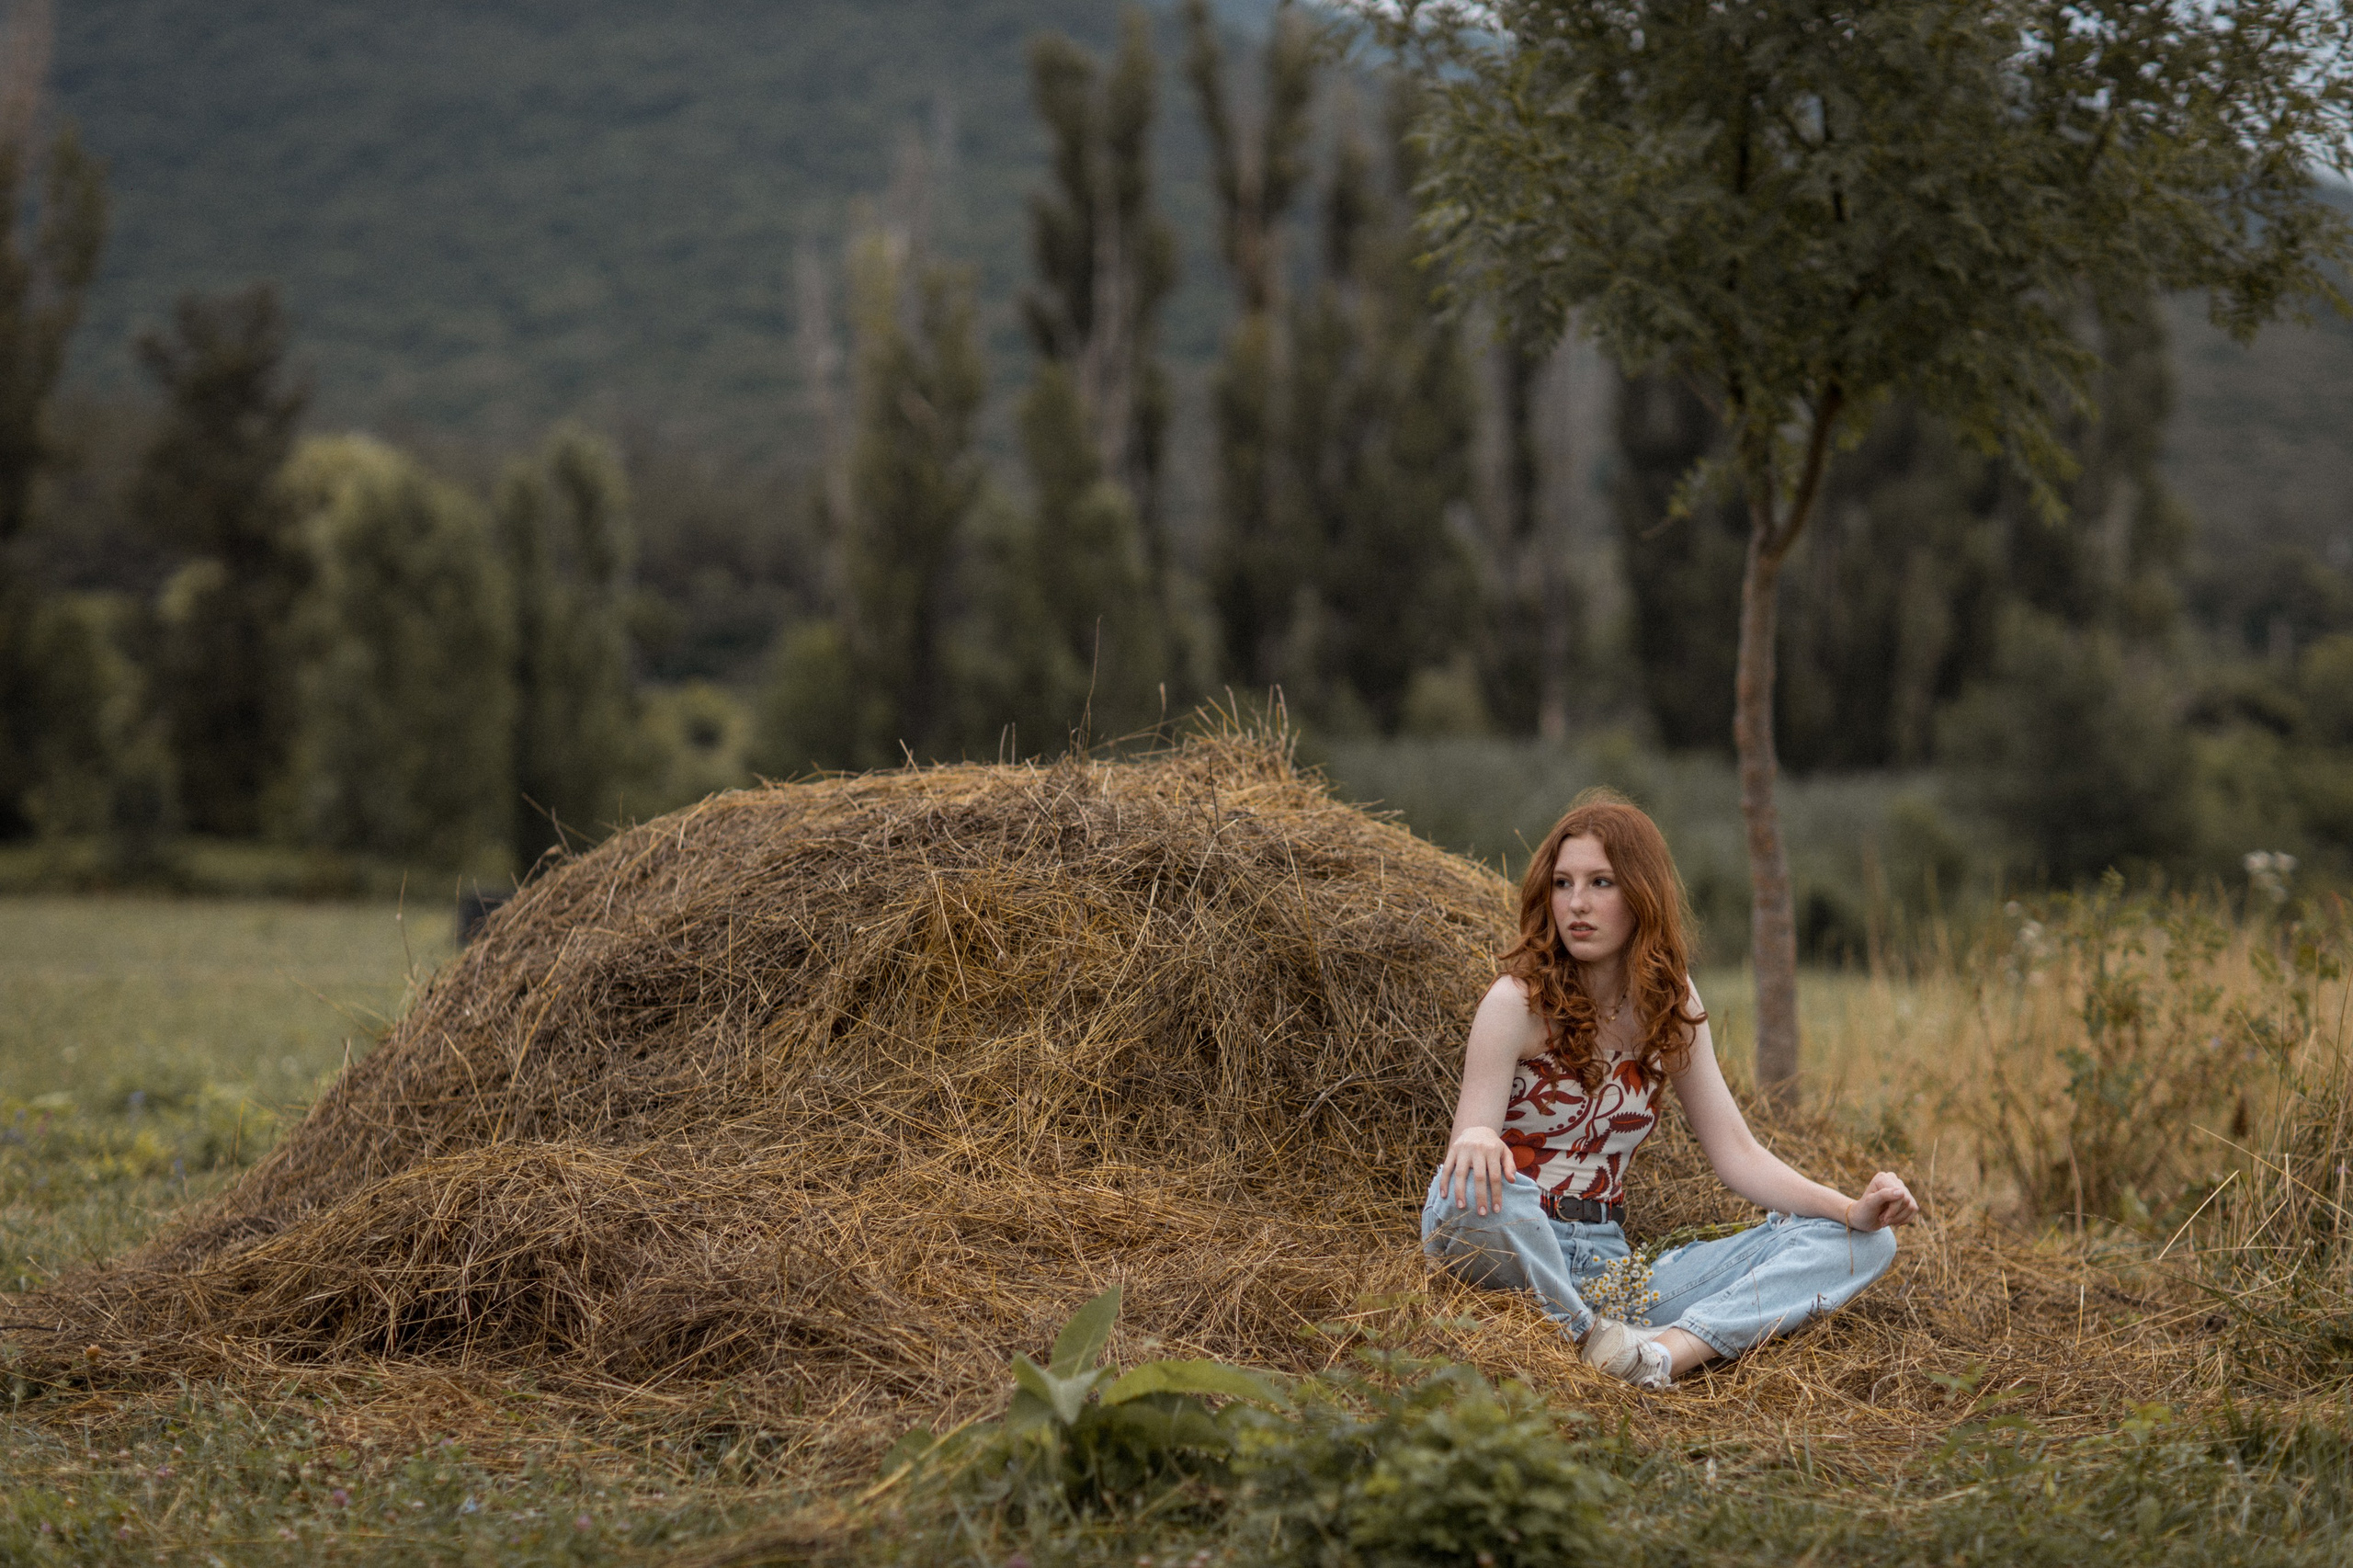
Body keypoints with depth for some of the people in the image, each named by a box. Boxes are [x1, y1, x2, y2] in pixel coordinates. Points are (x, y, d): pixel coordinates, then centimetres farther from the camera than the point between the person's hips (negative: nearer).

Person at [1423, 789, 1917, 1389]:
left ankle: (1673, 1348, -30)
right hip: (1511, 1259, -6)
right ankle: (1588, 1341, -19)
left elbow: (1735, 1151, 6)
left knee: (1864, 1243, -7)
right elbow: (1467, 1147, -14)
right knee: (1476, 1189, -42)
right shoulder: (1518, 1001, -7)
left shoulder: (1669, 1003, 8)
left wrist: (1853, 1210, -10)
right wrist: (1475, 1146, -40)